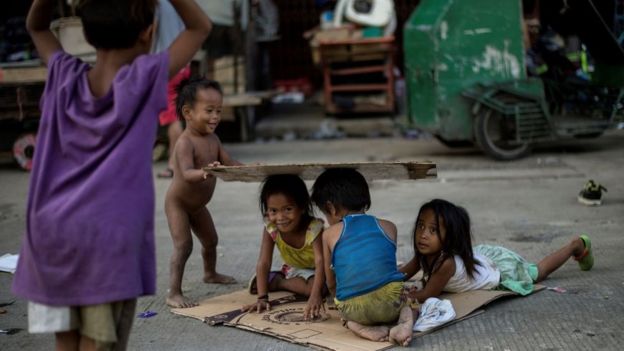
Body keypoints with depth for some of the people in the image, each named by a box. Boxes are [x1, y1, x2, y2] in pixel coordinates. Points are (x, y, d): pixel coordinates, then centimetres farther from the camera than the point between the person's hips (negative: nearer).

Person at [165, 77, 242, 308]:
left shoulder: (212, 139, -3)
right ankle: (174, 294, -14)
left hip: (197, 205, 9)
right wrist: (204, 173, -63)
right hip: (178, 203, -9)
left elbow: (229, 164, -6)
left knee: (210, 240, 24)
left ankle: (210, 274, 51)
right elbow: (187, 173, -43)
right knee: (183, 245, -18)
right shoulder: (185, 142, -30)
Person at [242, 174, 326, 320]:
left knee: (313, 286, -31)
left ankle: (277, 283, -10)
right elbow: (263, 263, -27)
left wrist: (316, 295, -62)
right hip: (294, 270, 2)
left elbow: (321, 262, -47)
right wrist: (262, 298, -37)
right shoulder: (270, 229, -25)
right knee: (256, 283, -15)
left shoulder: (314, 228, -37)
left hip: (315, 271, -2)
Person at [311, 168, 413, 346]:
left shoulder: (329, 234, 13)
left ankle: (360, 327, 0)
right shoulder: (388, 227, 19)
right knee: (405, 302, 34)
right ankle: (405, 323, -1)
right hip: (389, 299, 0)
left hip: (353, 308, 0)